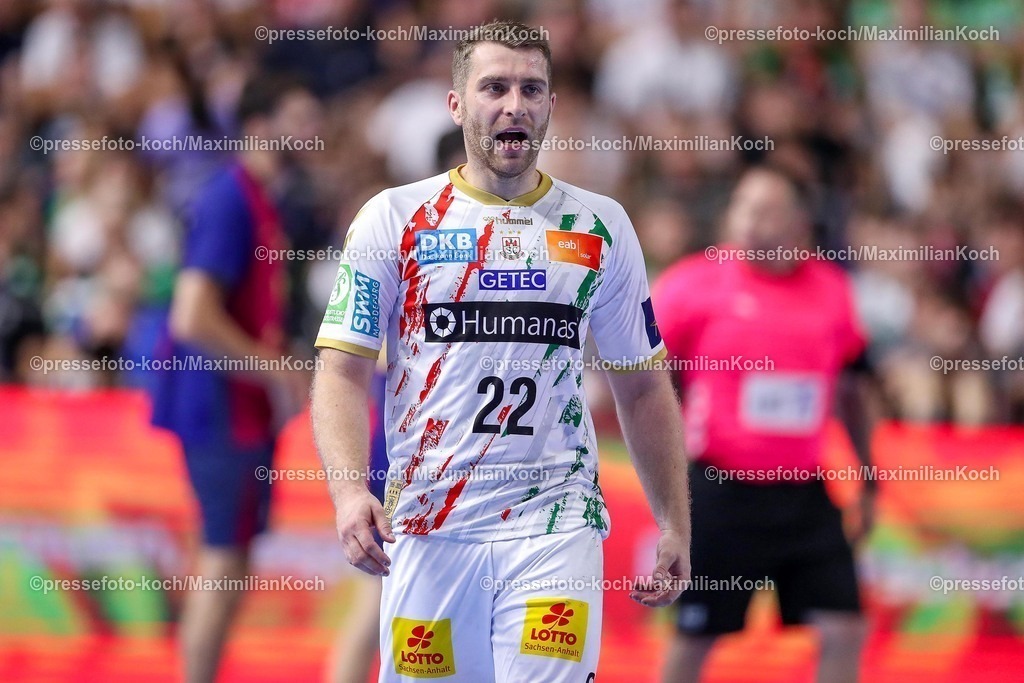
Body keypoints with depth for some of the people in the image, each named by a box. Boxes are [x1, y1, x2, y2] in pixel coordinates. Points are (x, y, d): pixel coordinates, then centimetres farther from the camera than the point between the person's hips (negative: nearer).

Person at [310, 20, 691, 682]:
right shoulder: (394, 218, 4)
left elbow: (643, 386, 15)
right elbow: (343, 372, -1)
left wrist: (675, 524, 11)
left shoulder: (600, 227, 8)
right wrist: (349, 490, -17)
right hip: (427, 526, 0)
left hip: (554, 524, 0)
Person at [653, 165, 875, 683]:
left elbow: (852, 389, 17)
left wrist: (867, 483, 19)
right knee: (694, 637, 4)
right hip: (720, 490, -3)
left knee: (844, 630, -3)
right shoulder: (693, 285, -6)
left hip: (802, 493, 3)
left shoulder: (831, 291, 5)